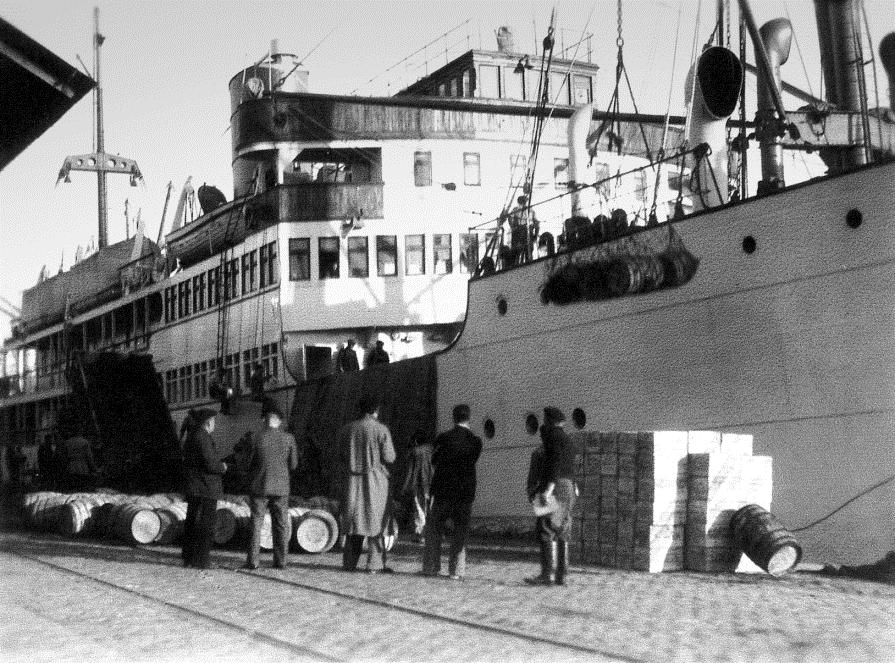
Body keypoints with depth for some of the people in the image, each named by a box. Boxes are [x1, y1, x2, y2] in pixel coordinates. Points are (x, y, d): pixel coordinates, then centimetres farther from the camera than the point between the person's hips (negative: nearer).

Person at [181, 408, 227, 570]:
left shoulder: (192, 437, 14)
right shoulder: (203, 438, -17)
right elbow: (209, 464, -23)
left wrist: (219, 463, 14)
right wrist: (222, 467, -2)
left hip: (193, 488, 10)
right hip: (205, 488, -10)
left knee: (192, 522, 14)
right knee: (205, 523, -5)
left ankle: (188, 557, 20)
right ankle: (200, 560, -4)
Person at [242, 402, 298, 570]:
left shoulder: (256, 440, -10)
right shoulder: (289, 439, -6)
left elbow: (247, 463, -2)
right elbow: (293, 465, 1)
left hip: (259, 486, -1)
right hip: (281, 487, 1)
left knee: (256, 523, 5)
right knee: (281, 524, 10)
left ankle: (253, 560, 4)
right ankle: (281, 560, 11)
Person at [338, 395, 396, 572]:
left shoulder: (347, 429, 4)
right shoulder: (381, 430, -8)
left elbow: (342, 453, 8)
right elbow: (389, 457, -9)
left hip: (353, 479, 4)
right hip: (376, 478, -4)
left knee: (353, 520, 10)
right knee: (376, 520, 2)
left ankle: (349, 562, 11)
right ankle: (375, 564, -1)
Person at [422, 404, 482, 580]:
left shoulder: (443, 438, -7)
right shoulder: (475, 441, -6)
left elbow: (434, 461, 5)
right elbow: (471, 463, 4)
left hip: (442, 491, 0)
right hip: (465, 492, 0)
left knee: (434, 530, 11)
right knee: (460, 532, 8)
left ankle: (430, 567, 11)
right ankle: (456, 570, 4)